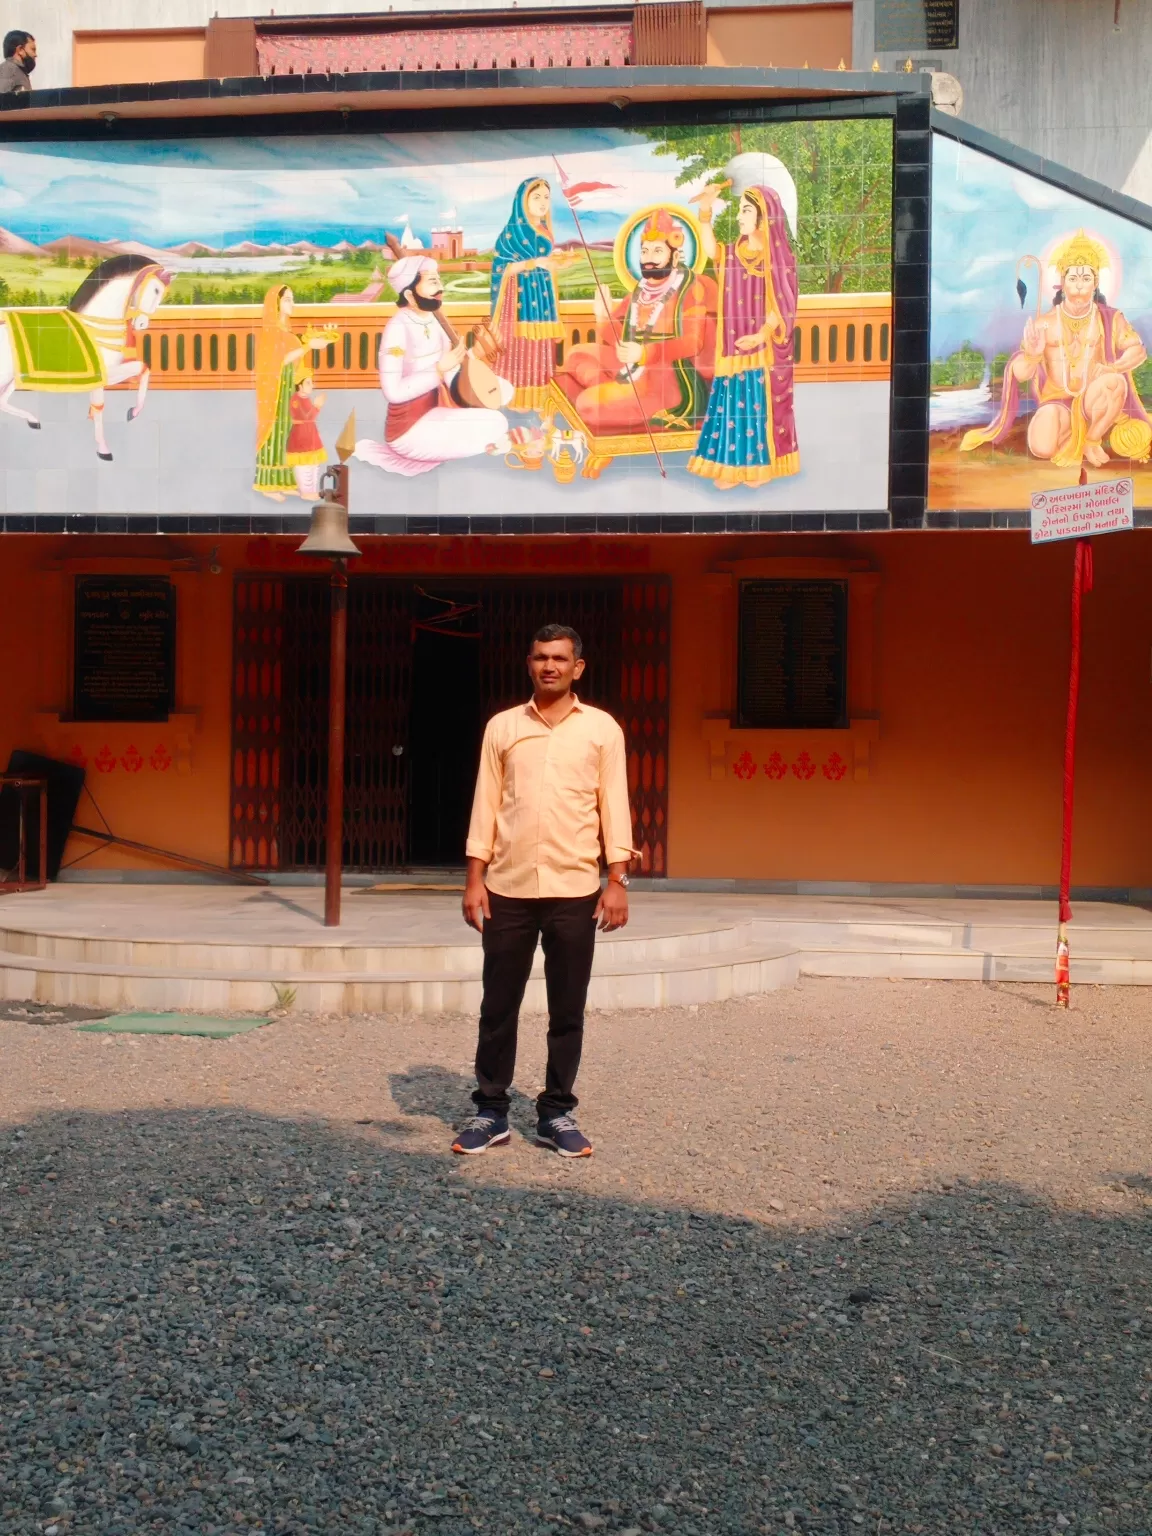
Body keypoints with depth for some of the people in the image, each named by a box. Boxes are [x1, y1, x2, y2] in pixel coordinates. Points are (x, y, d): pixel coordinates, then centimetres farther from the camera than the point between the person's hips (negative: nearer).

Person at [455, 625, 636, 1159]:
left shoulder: (602, 728, 4)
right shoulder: (502, 726, 7)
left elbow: (613, 807, 2)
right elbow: (486, 805, 5)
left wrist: (617, 881, -4)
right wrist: (475, 879, 0)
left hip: (575, 890, -1)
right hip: (508, 888, 1)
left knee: (567, 1011, 6)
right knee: (498, 1006, 6)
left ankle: (556, 1113, 18)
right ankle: (490, 1111, 18)